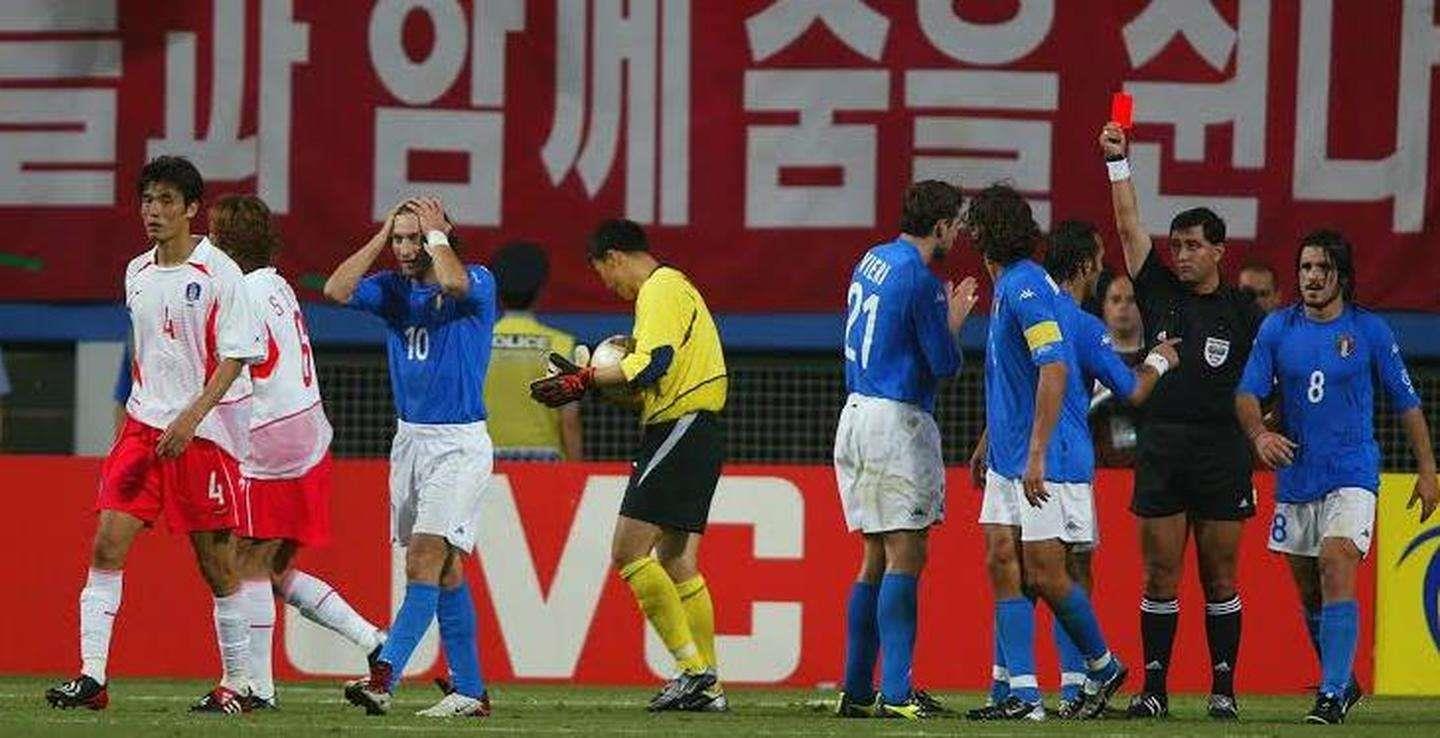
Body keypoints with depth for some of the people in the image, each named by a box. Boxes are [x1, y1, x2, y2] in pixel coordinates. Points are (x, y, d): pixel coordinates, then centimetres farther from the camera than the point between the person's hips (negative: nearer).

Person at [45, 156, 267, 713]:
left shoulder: (217, 274, -8)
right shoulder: (137, 274, 11)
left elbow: (236, 356, -11)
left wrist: (190, 418, -20)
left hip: (206, 431, -5)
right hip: (143, 425, 5)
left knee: (216, 561, 0)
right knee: (108, 545, -8)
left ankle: (237, 683, 13)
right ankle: (92, 678, -10)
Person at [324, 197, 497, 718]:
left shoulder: (477, 283, -7)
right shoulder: (393, 289, 9)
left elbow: (454, 283, -30)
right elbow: (337, 290, -5)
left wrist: (435, 233, -13)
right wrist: (381, 235, -2)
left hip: (460, 443, -7)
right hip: (409, 439, 7)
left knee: (424, 560, -16)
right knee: (445, 568, 8)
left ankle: (383, 677, -26)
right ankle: (470, 691, 13)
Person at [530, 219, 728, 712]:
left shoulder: (660, 291, -9)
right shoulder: (676, 287, 23)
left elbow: (652, 365, -21)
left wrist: (586, 382, -16)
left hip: (679, 431, -11)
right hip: (696, 431, 11)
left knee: (629, 551, -12)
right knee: (675, 562, 12)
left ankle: (693, 668, -15)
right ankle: (707, 686, 11)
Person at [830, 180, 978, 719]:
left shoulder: (872, 262, 12)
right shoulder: (920, 280, -14)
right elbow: (945, 364, -10)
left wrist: (945, 313, 23)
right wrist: (955, 320, 7)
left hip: (858, 413, 9)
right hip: (898, 422, -9)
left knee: (876, 559, 13)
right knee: (905, 558, -9)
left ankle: (857, 691, 13)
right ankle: (896, 694, -15)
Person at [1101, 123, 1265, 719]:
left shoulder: (1242, 312, 6)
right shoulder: (1160, 293, 9)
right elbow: (1129, 225, 5)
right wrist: (1117, 162, -2)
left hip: (1221, 453, -1)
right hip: (1161, 450, 1)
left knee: (1220, 578, 2)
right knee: (1160, 577, 0)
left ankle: (1224, 688, 7)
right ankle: (1153, 688, 3)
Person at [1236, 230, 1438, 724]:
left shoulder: (1369, 330, -2)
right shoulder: (1278, 329, 4)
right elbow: (1247, 392, 1)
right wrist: (1259, 433, -21)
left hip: (1352, 474, -4)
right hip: (1294, 475, 4)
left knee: (1336, 567, -21)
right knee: (1308, 591, 11)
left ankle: (1333, 693, -23)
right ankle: (1343, 681, 30)